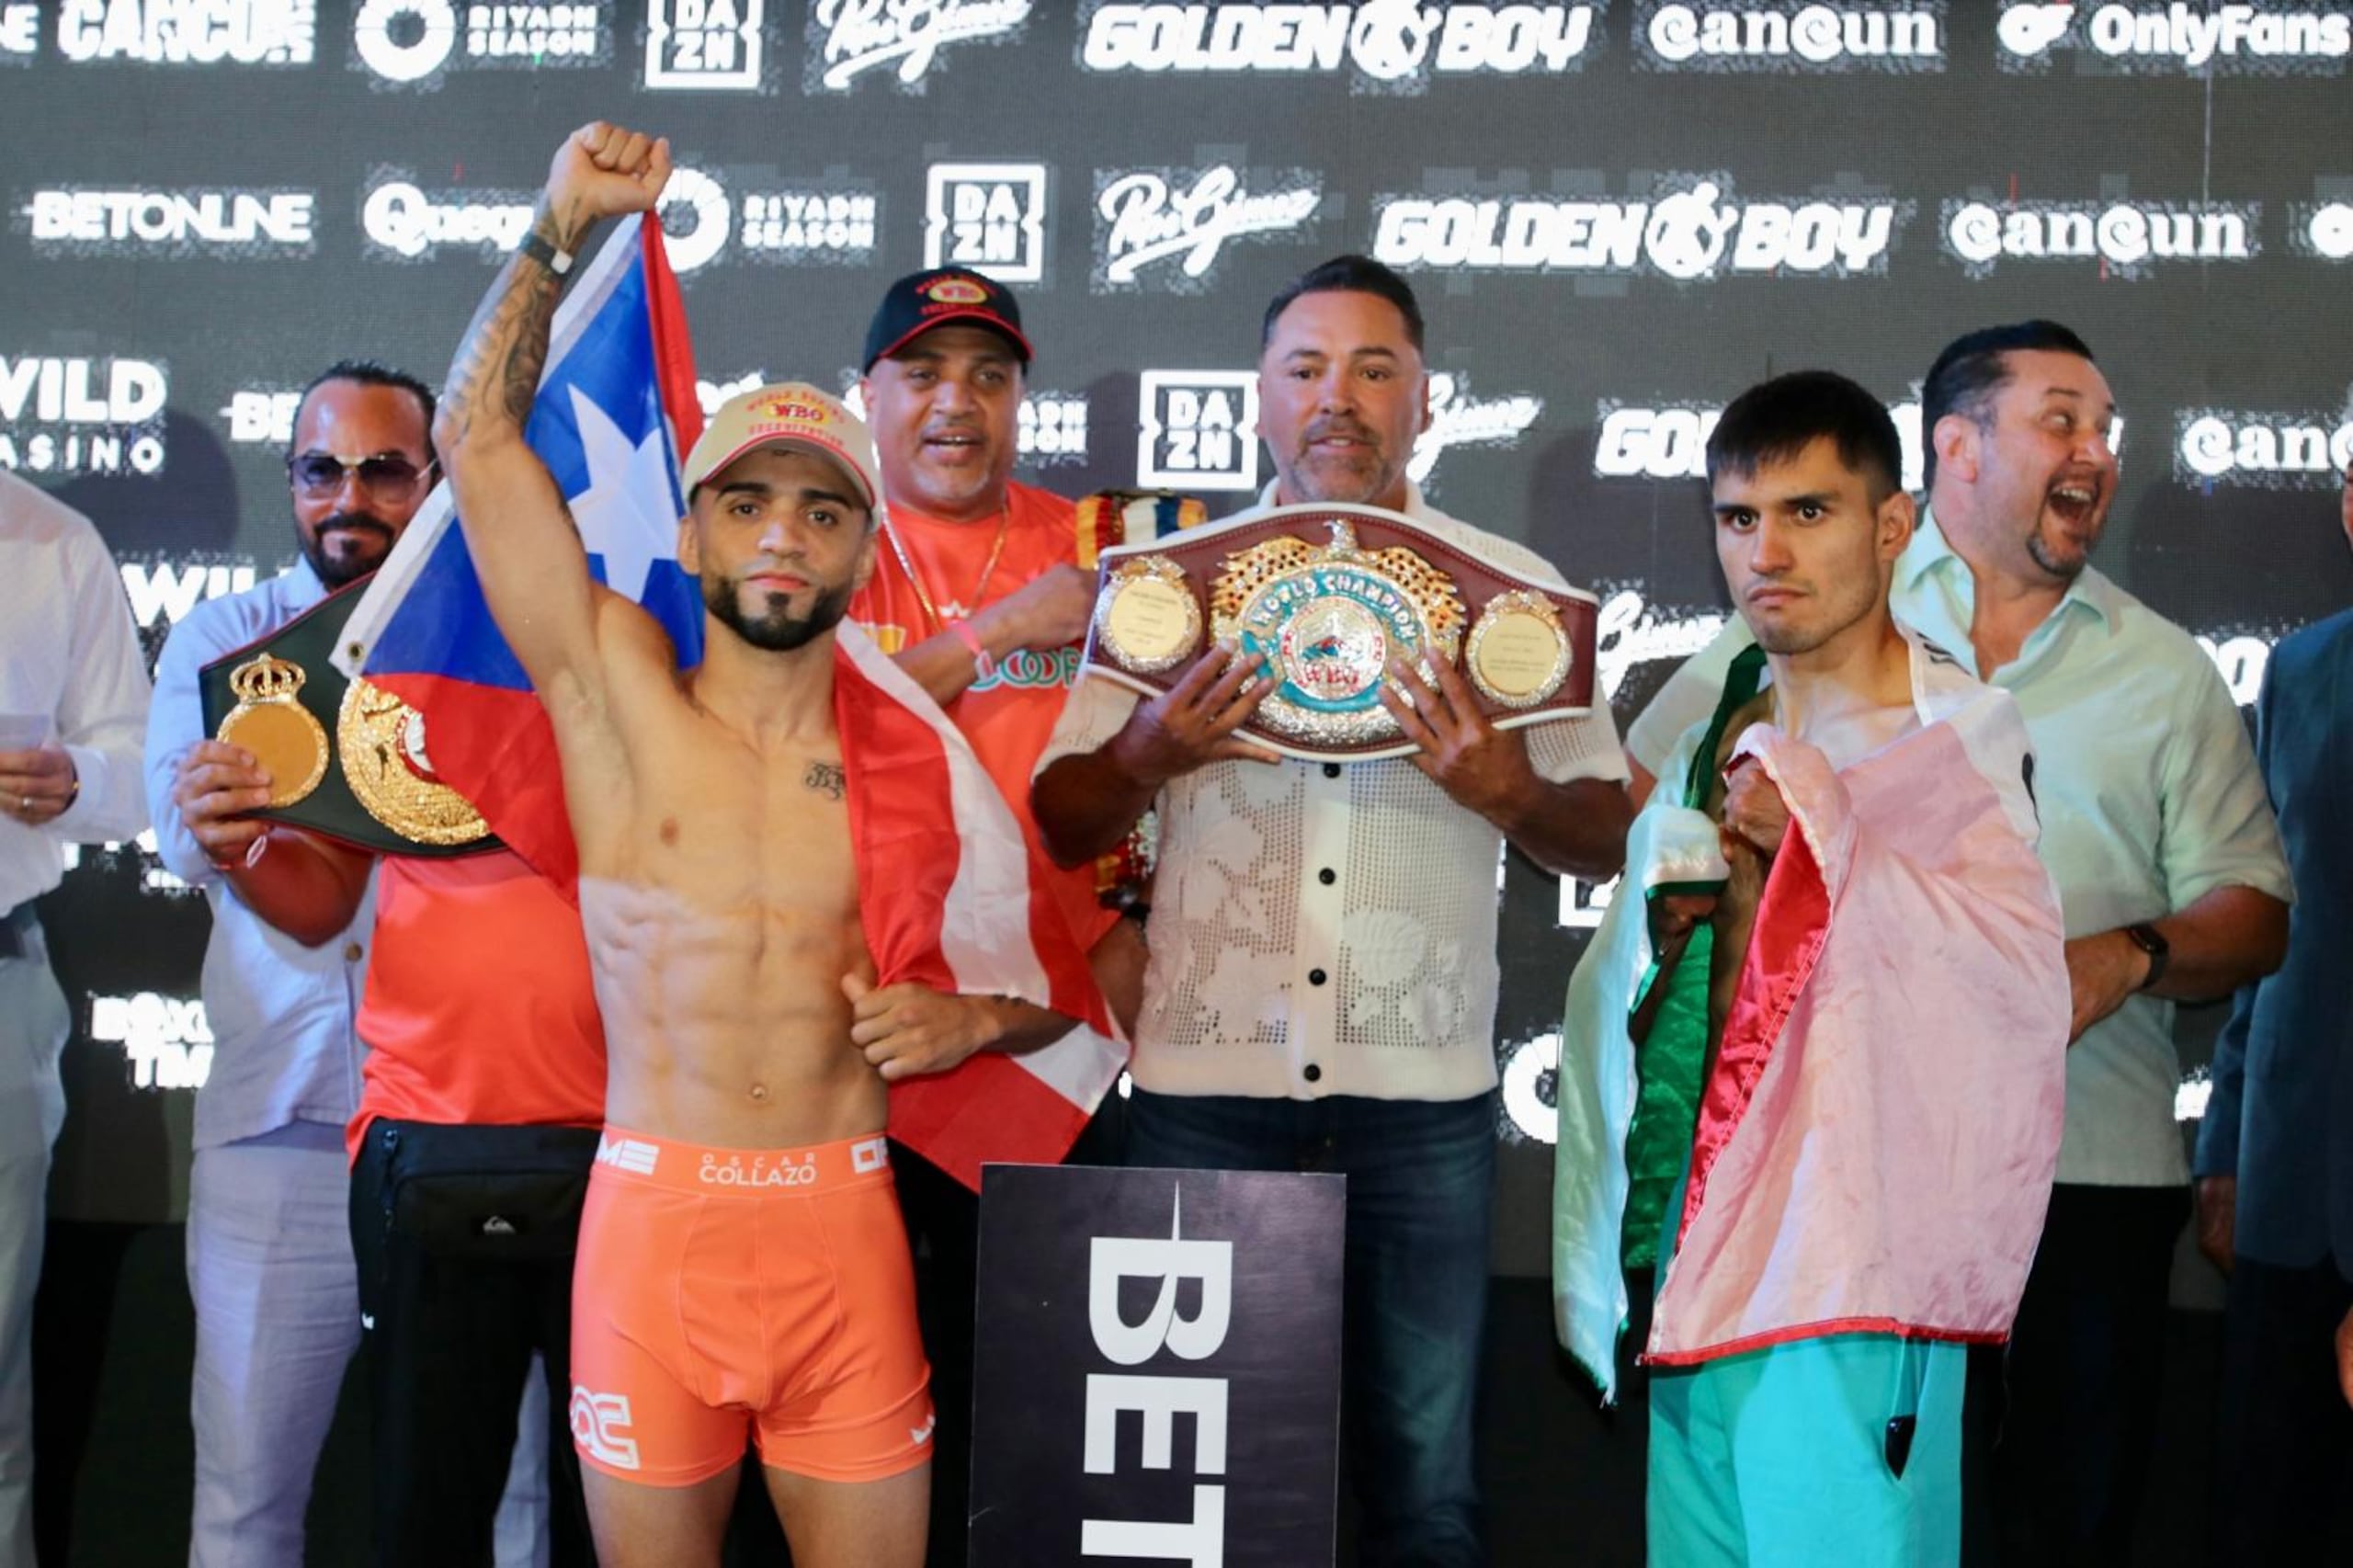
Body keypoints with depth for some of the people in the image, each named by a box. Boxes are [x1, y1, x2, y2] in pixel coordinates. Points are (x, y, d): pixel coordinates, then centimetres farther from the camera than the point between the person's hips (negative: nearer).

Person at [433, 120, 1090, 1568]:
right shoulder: (618, 690, 4)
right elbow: (478, 433, 1)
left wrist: (969, 1021, -6)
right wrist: (566, 224, 1)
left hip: (846, 1231, 1)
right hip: (653, 1218, -1)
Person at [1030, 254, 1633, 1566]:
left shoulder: (1513, 588, 5)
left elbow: (1606, 840, 4)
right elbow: (1061, 824, 4)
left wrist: (1510, 792, -16)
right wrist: (1147, 756, -16)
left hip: (1425, 1096, 0)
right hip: (1201, 1084, 1)